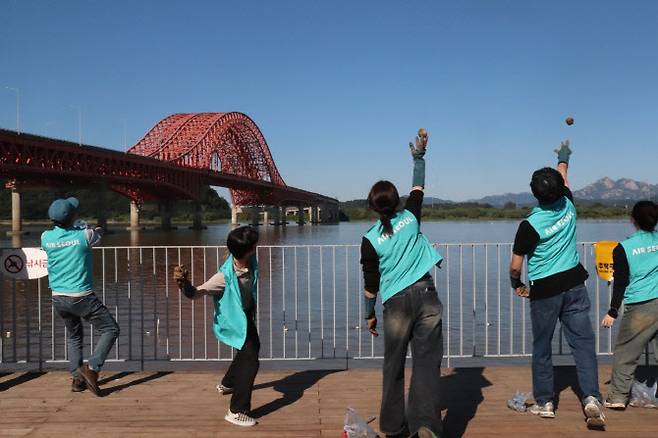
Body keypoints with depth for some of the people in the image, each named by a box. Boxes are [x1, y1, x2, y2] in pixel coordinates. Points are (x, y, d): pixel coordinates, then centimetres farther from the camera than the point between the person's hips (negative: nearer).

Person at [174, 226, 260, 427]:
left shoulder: (250, 262, -24)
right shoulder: (225, 276, -39)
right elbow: (195, 293, -36)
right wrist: (184, 283, -54)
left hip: (247, 314, 8)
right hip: (233, 321, -8)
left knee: (252, 348, 28)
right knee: (250, 360, -15)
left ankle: (226, 384, 52)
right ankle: (236, 411, -4)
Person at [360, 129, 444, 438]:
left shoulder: (370, 240, -3)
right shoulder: (410, 218, 1)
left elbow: (371, 284, 3)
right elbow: (418, 187, 20)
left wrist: (369, 314, 15)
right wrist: (419, 155, 29)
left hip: (396, 302, -1)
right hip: (426, 295, 1)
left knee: (394, 366, 11)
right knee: (427, 362, 0)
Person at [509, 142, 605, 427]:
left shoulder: (530, 225, -17)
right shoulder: (568, 206, -4)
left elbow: (515, 267, -11)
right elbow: (563, 177, 19)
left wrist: (516, 285, 10)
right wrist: (564, 158, 38)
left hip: (544, 291, -3)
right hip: (574, 285, 4)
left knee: (542, 348, 9)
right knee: (583, 342, 2)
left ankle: (545, 402, 16)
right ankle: (591, 398, -11)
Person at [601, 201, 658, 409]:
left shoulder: (623, 248, -4)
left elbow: (620, 282, -4)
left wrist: (613, 312, 0)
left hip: (640, 308, -3)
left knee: (625, 352, 8)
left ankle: (617, 396, 12)